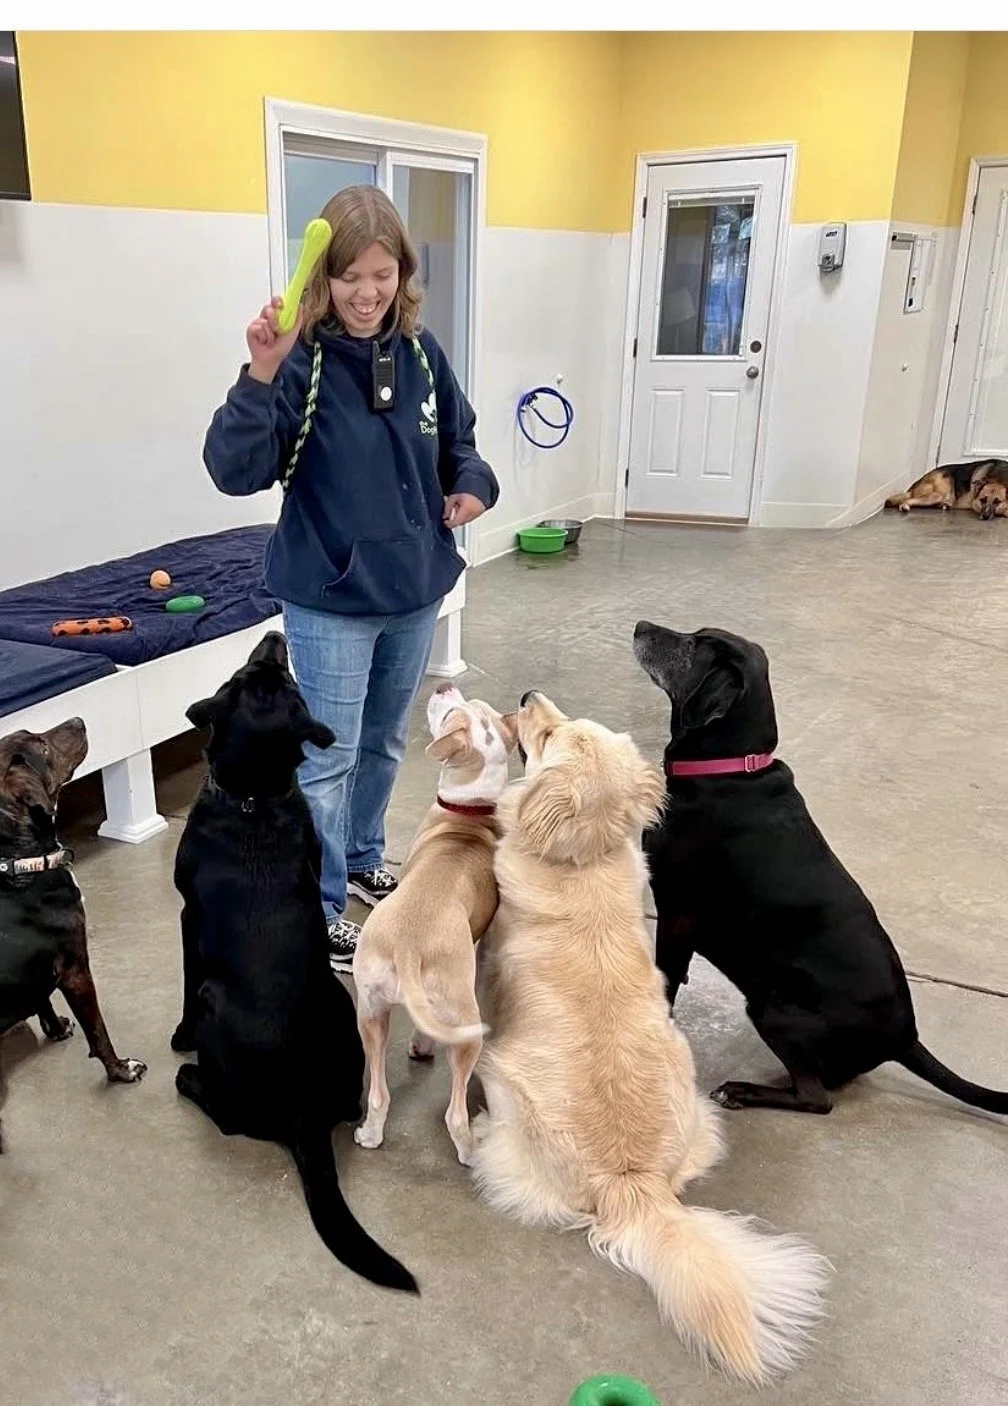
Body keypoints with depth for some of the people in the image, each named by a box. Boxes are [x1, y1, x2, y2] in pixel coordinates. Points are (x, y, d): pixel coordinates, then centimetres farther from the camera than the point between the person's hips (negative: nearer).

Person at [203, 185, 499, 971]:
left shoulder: (421, 352, -1)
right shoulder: (301, 361, -16)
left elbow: (458, 443, 13)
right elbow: (236, 472, -25)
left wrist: (473, 487, -7)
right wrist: (261, 376, -37)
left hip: (415, 590, 6)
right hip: (331, 599, -5)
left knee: (386, 743, 21)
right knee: (328, 760, 3)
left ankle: (364, 860, 43)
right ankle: (321, 912, 20)